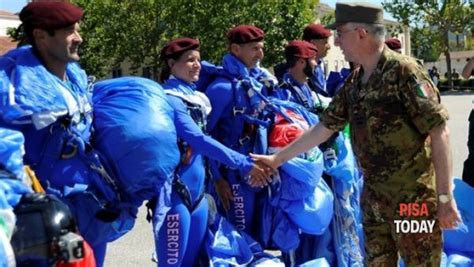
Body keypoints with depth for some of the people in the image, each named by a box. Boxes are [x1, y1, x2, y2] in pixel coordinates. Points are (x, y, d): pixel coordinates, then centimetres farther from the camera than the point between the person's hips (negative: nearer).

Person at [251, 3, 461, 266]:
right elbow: (323, 128, 14)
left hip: (414, 199, -7)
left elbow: (439, 132, -16)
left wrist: (445, 197, -17)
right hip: (374, 199, 7)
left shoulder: (404, 72, -14)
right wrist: (277, 158, 14)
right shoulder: (354, 82, 8)